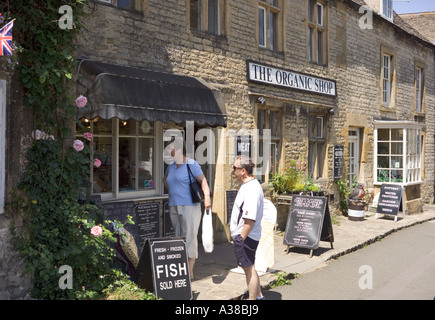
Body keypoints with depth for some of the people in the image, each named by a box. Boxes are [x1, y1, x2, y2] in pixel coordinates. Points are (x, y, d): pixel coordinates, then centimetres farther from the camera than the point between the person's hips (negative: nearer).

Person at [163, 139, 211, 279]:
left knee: (189, 237, -7)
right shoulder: (171, 166, 14)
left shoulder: (191, 164, -7)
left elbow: (203, 180, -16)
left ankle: (190, 271, -2)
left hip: (189, 206, -8)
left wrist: (207, 196, -30)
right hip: (174, 208, 8)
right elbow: (165, 179, 34)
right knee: (179, 236, 12)